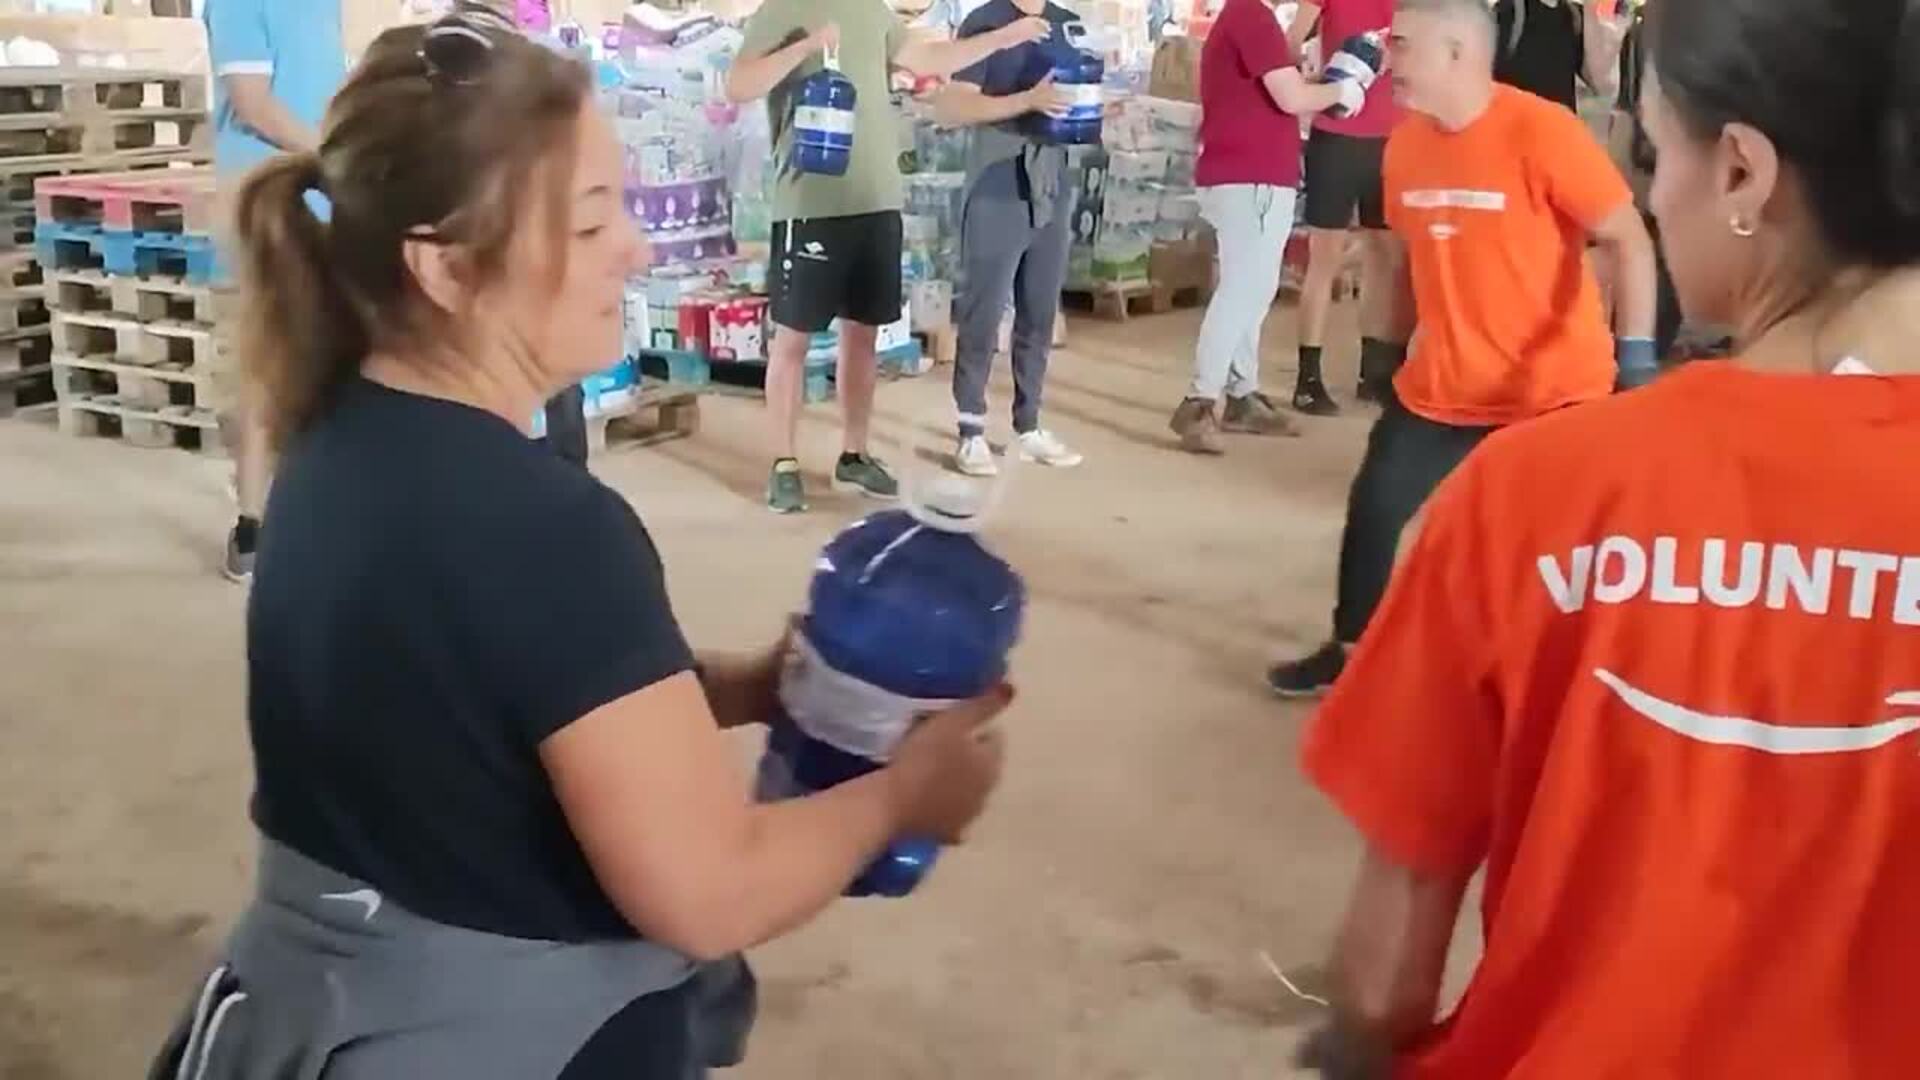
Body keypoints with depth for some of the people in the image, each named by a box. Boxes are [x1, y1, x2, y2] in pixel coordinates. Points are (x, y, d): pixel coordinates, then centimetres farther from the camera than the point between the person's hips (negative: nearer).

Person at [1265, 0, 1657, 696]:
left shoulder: (1541, 131, -18)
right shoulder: (1405, 143, 1)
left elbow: (1629, 243, -15)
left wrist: (1635, 358, -20)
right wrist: (1394, 350, 20)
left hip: (1555, 391, -6)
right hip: (1439, 388, 6)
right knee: (1373, 508, 10)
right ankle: (1350, 653, 30)